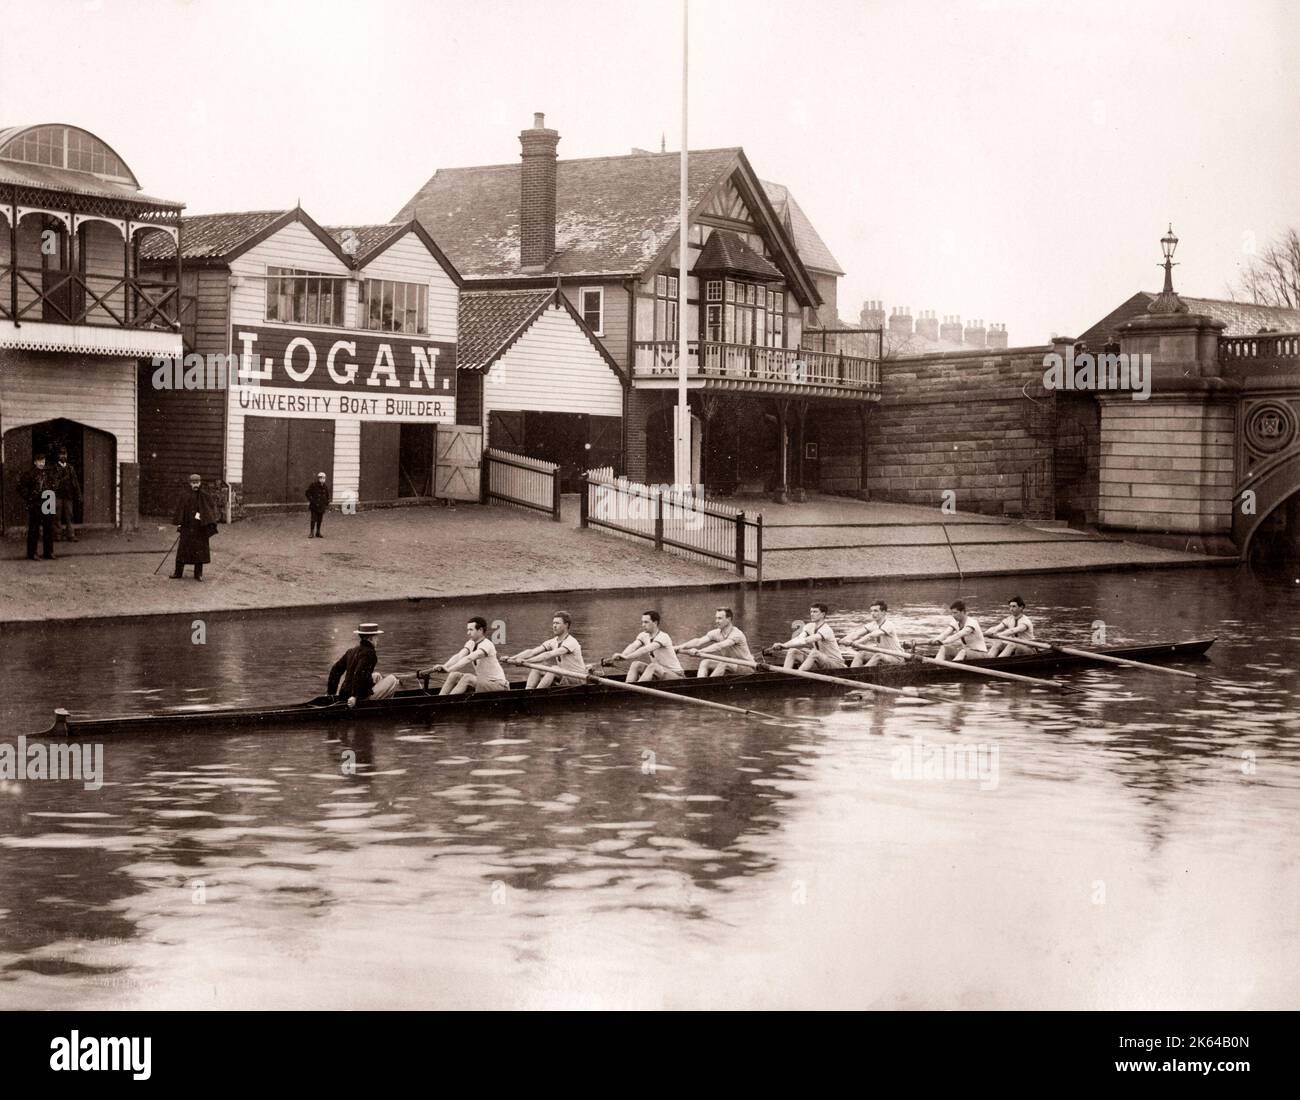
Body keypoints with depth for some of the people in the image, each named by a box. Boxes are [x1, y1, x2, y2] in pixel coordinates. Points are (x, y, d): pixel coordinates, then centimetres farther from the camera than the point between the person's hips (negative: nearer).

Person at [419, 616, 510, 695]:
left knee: (467, 678, -29)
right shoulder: (471, 643, 5)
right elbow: (459, 656, -9)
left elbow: (469, 658, -34)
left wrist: (449, 669, -43)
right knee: (454, 675, -5)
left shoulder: (486, 644, -21)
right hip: (482, 681, 8)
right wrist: (443, 667, -26)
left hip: (498, 684, -8)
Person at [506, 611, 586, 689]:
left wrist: (526, 661, -40)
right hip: (563, 678, 8)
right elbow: (532, 652, -4)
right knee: (535, 667, -5)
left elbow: (549, 655, -33)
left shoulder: (571, 642, -21)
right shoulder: (553, 642, 4)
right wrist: (511, 658, -19)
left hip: (577, 680, -8)